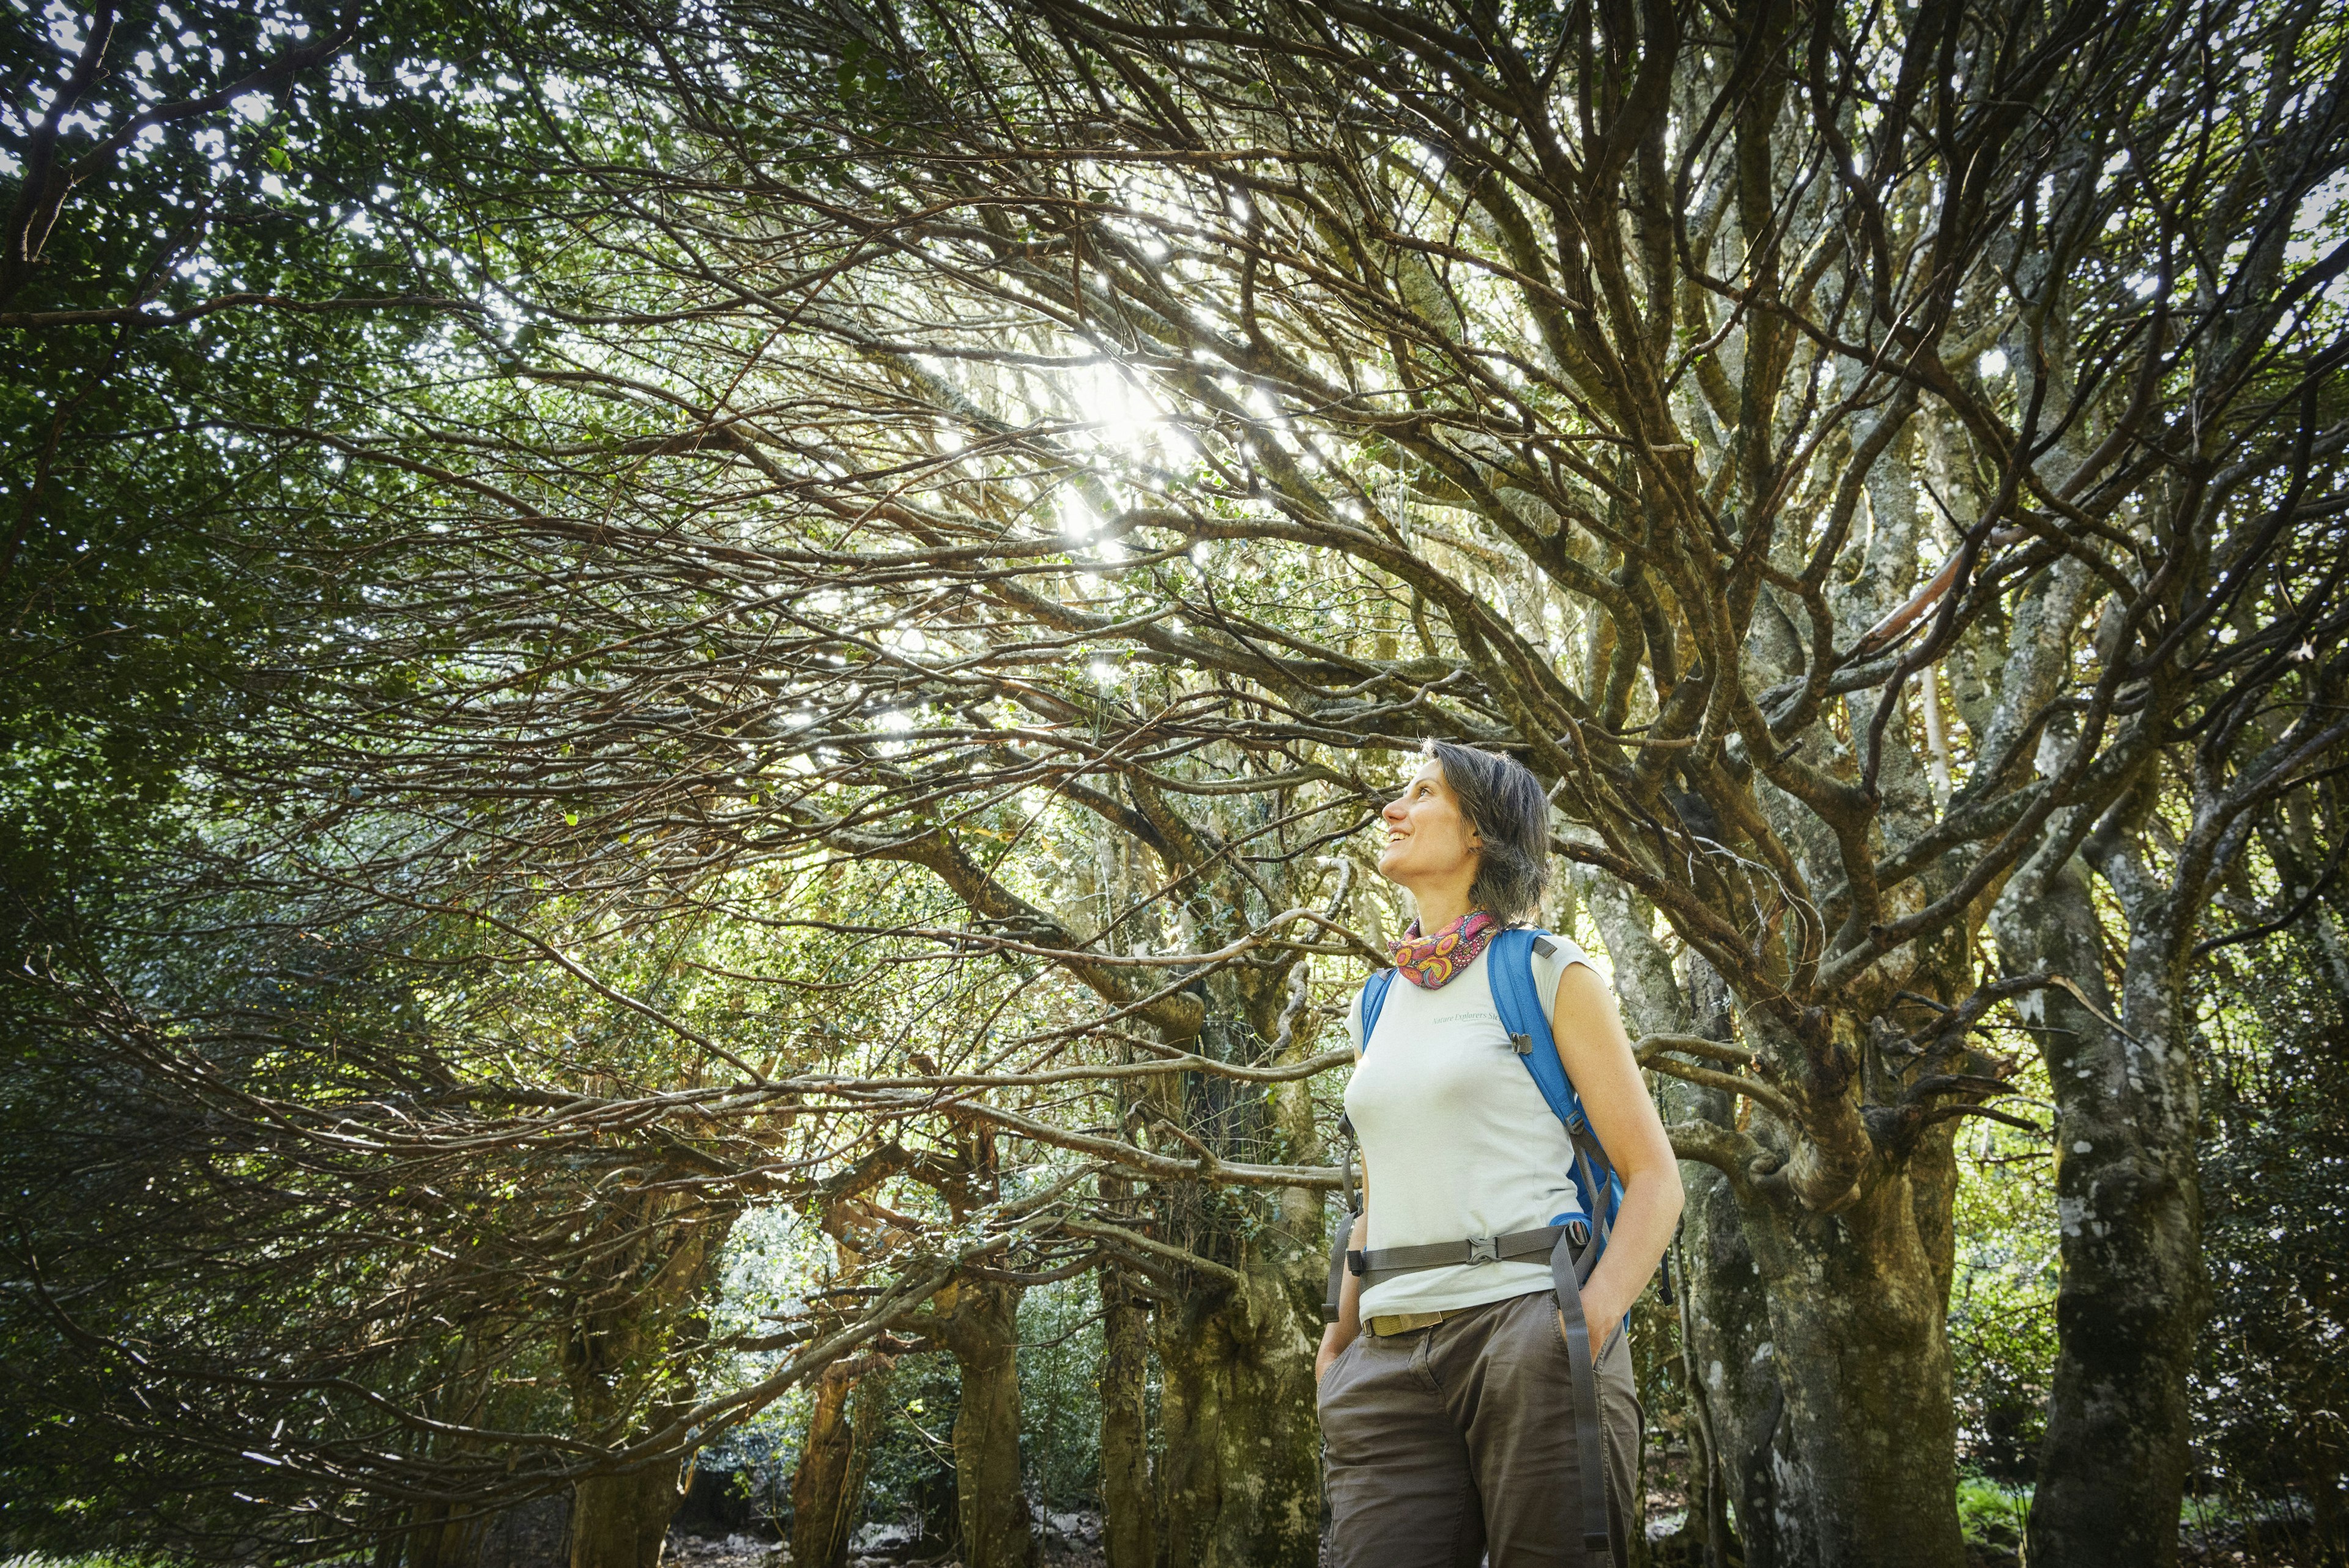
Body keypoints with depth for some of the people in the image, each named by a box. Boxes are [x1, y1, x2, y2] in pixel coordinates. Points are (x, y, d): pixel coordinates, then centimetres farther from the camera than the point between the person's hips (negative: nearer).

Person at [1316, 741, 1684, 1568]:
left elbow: (1654, 1177, -1)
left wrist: (1594, 1316, -16)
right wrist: (1339, 1341, 10)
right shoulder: (1375, 1011, 19)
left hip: (1527, 1334, -4)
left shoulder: (1549, 974, 3)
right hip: (1390, 1359, 5)